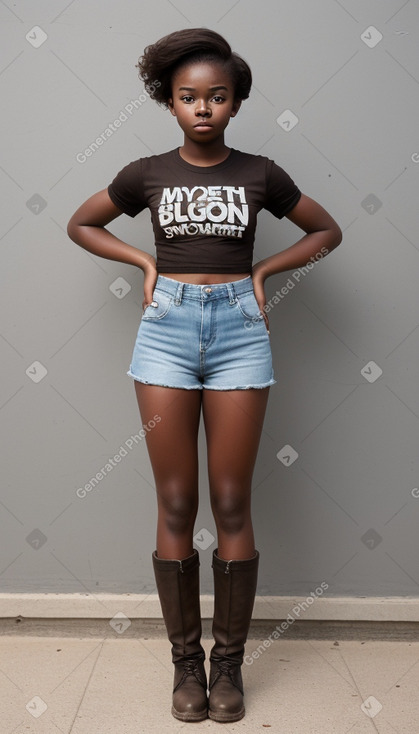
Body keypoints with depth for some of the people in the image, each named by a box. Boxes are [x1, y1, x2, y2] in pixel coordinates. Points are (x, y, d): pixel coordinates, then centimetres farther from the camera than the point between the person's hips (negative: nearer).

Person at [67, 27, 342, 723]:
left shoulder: (260, 173, 6)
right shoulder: (147, 173, 7)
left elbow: (326, 230, 16)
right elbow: (81, 224, 19)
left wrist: (261, 269, 4)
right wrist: (145, 261, 6)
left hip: (238, 328, 0)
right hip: (167, 326, 1)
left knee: (232, 506, 2)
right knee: (175, 506, 2)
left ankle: (229, 660, 17)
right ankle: (186, 659, 18)